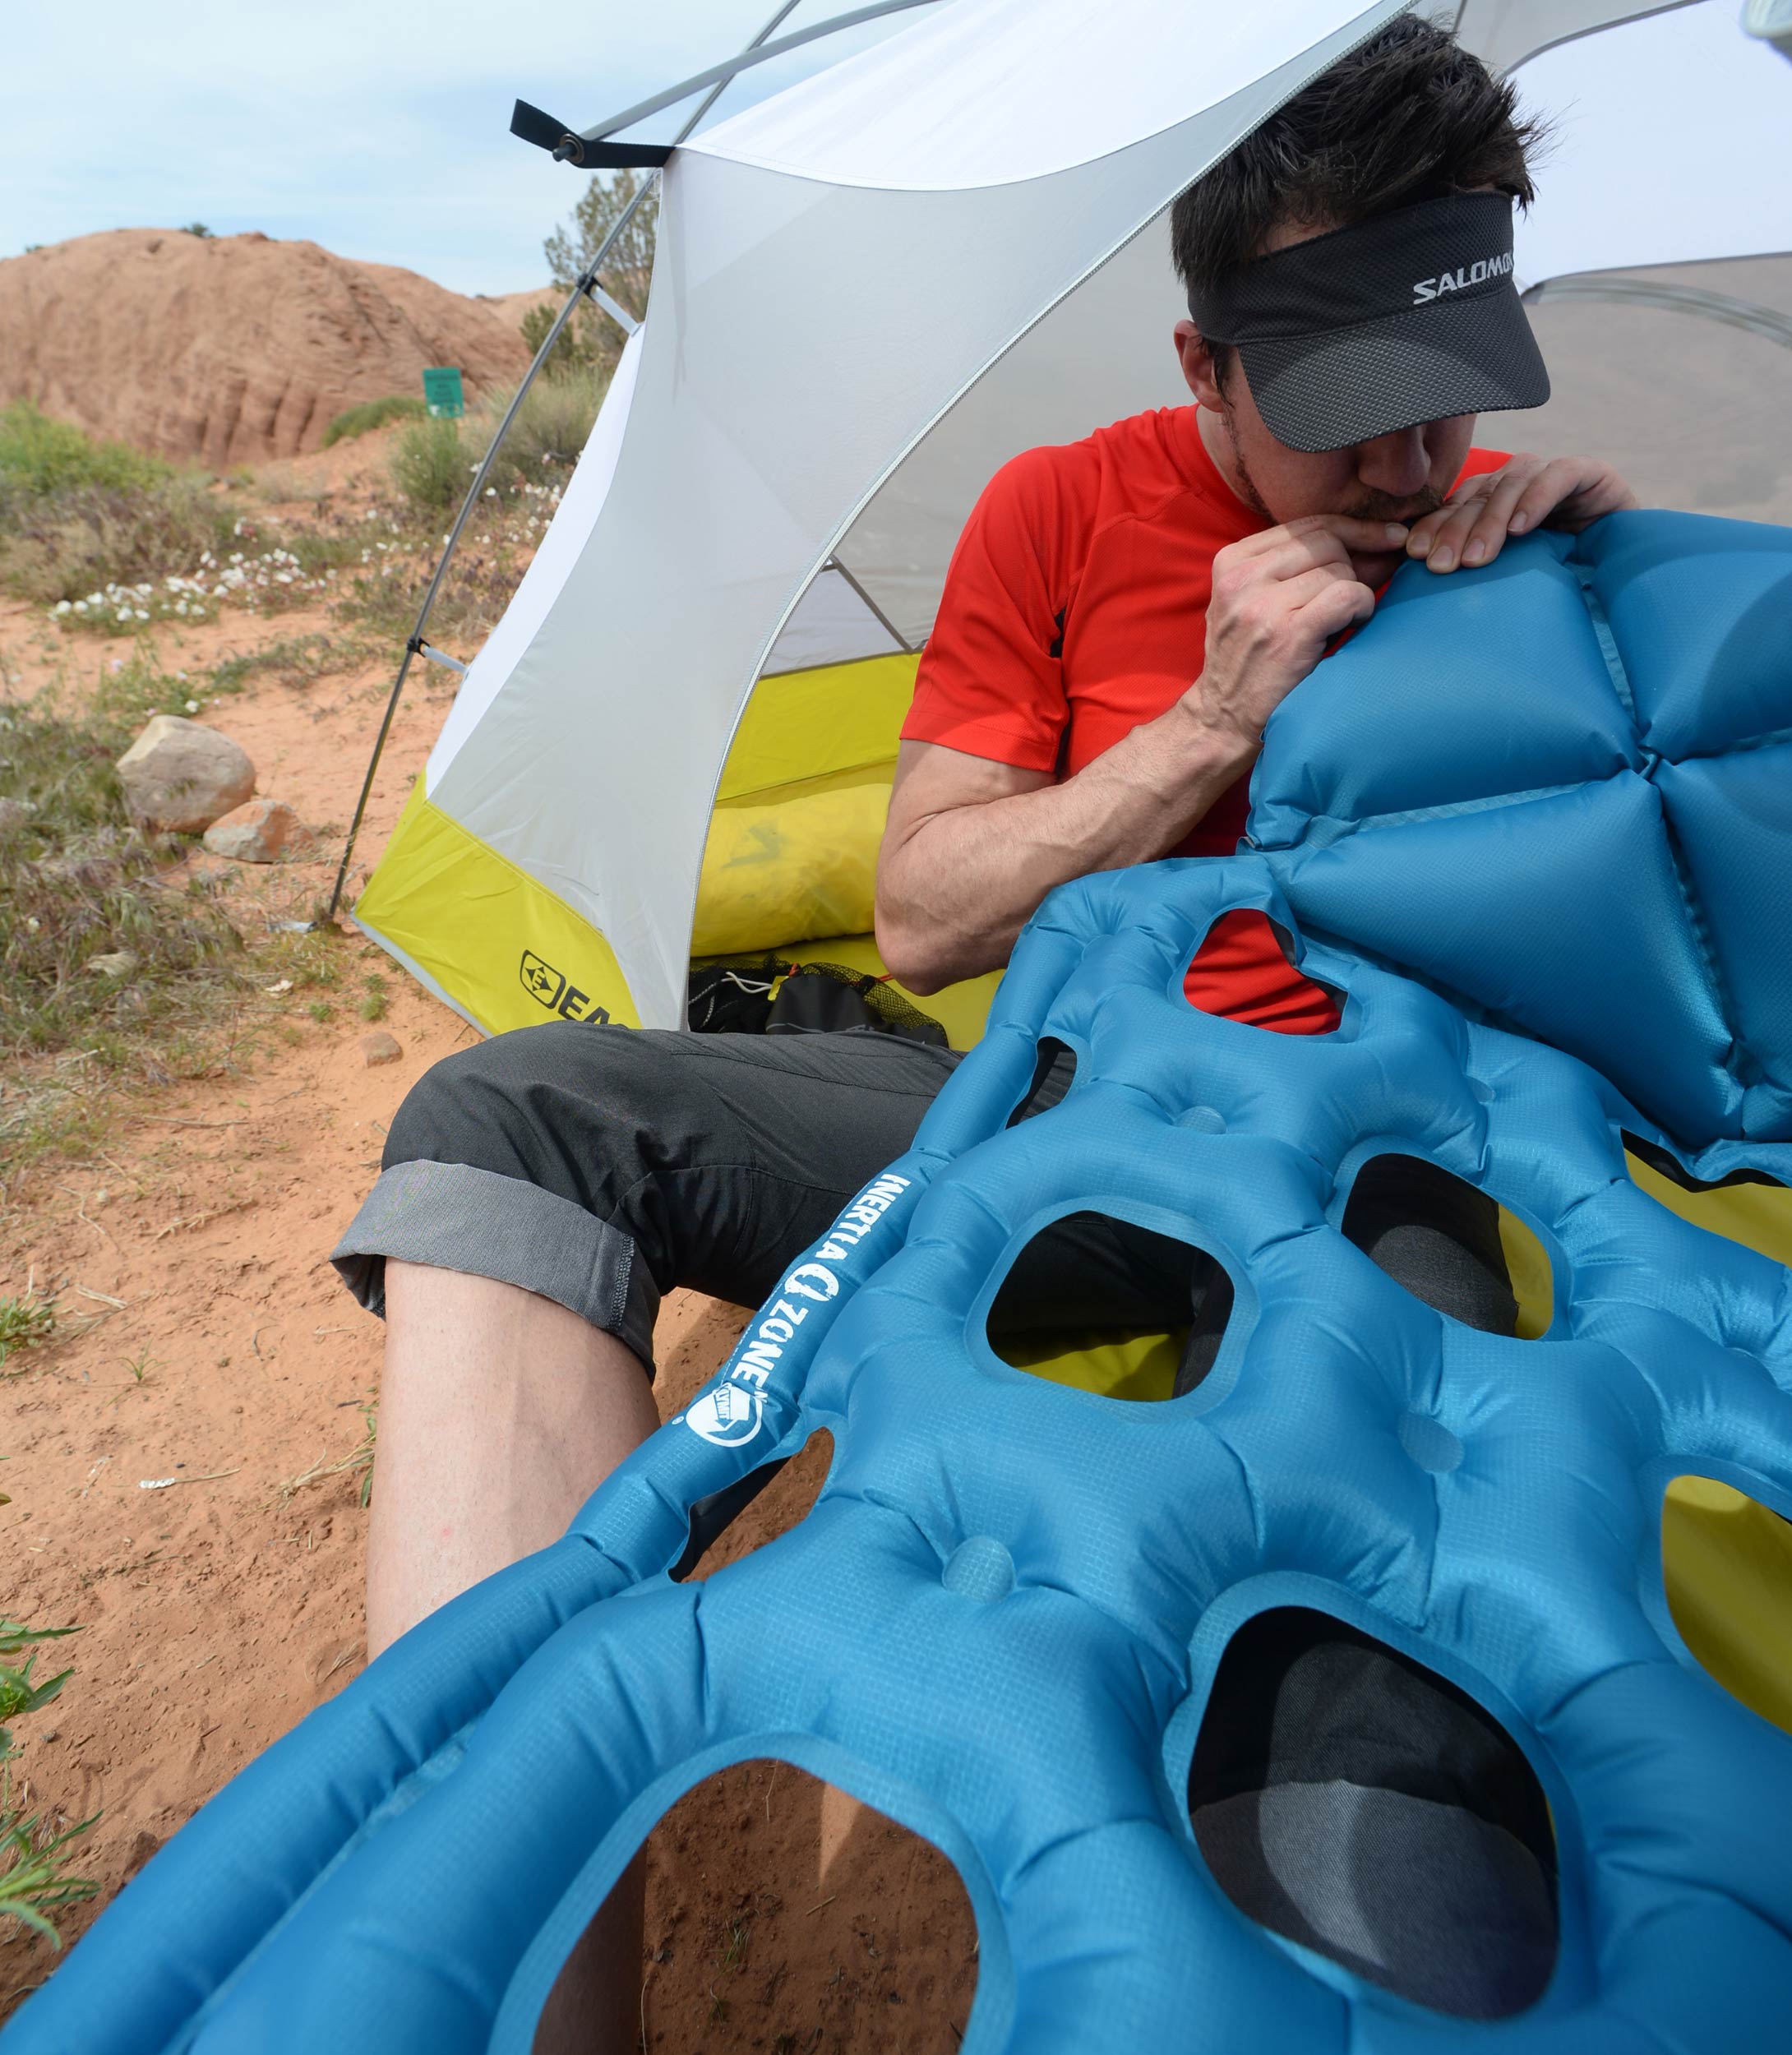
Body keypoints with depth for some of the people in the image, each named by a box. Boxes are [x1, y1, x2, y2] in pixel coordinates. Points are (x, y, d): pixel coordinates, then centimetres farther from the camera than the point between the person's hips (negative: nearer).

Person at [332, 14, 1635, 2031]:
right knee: (512, 1112, -22)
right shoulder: (1061, 513, 3)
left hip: (1363, 1173, 0)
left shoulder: (1510, 520, 7)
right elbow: (920, 919, -3)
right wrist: (1211, 723, -13)